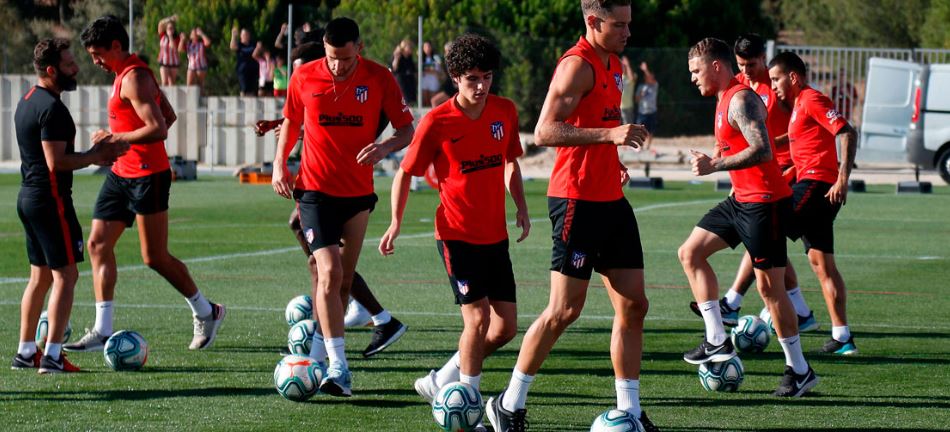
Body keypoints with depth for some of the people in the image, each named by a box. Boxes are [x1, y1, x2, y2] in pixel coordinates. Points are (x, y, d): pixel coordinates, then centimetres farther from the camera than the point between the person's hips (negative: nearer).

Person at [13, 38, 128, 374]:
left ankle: (25, 352, 17)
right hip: (50, 198, -10)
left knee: (40, 276, 15)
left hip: (28, 196, 10)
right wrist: (94, 156, -10)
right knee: (65, 275, -6)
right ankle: (52, 356, -9)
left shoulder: (28, 102, 14)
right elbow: (56, 161, -22)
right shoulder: (51, 107, -18)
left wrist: (93, 152, 13)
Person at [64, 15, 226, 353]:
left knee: (155, 257, -3)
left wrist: (118, 138, -21)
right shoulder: (126, 74, 15)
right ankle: (102, 331, 2)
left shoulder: (134, 78, -17)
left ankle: (207, 313, 15)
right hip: (121, 173, 10)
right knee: (98, 244, 3)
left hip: (147, 176, -10)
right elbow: (169, 116, 22)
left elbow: (158, 128, -26)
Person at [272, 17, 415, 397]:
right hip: (316, 190, -2)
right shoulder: (304, 77, -4)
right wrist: (280, 162, 2)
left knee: (342, 280, 9)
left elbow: (407, 128, -1)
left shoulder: (379, 79, -6)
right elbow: (291, 121, 13)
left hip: (358, 193, 2)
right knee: (329, 273, -15)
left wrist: (385, 147, -21)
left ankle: (319, 350, 25)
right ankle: (338, 369, -19)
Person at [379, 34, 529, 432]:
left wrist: (521, 206, 4)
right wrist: (396, 221, -9)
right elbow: (406, 171, -2)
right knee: (478, 317, -14)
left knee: (506, 327, 4)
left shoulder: (505, 112, 2)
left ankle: (441, 383, 21)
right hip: (457, 234, -6)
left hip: (495, 235, 6)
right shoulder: (437, 122, -12)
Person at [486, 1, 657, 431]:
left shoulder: (613, 64, 15)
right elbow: (545, 131, -22)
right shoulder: (578, 65, -14)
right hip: (577, 200, -9)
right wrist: (609, 134, -29)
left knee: (633, 304, 6)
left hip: (610, 199, 9)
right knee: (565, 310, -6)